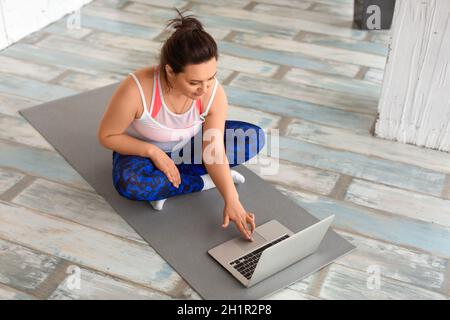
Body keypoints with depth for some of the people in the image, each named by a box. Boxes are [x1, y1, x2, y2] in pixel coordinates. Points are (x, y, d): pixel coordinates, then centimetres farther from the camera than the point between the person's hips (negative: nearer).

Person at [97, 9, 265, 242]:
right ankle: (206, 181, -14)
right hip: (143, 150, -3)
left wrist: (232, 201, -36)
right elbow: (107, 136, -20)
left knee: (255, 137, -14)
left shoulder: (214, 93, -27)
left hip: (188, 144, 3)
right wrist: (154, 151, -31)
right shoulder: (135, 90, -36)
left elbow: (214, 151, -25)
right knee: (128, 183, -38)